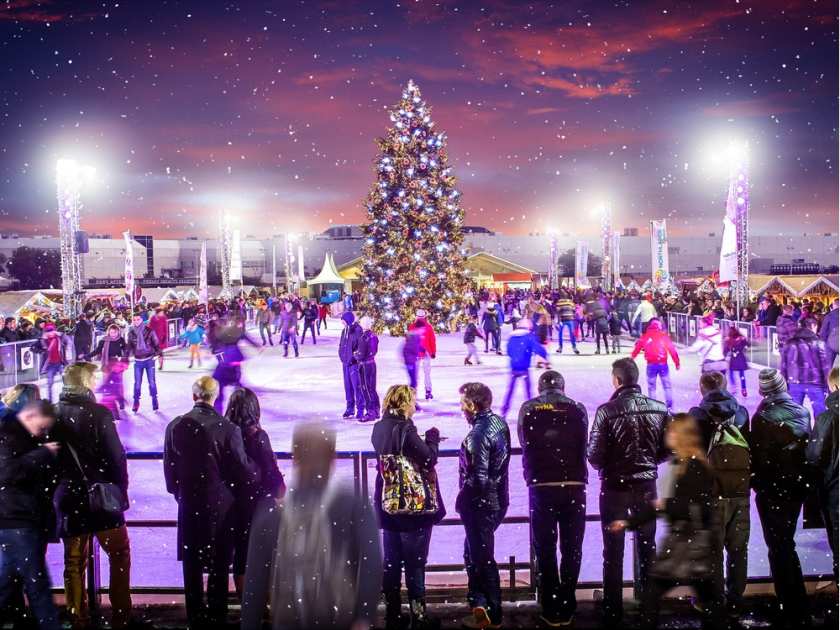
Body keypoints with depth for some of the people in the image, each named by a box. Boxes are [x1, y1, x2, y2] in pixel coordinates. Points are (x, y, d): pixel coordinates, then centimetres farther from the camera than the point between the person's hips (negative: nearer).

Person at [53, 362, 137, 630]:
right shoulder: (98, 413, -13)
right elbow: (116, 455, -14)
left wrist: (55, 491, 17)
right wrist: (121, 490, -2)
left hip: (68, 498, 4)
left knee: (74, 563, 11)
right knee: (120, 556, 9)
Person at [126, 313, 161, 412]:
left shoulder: (149, 331, -5)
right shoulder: (131, 333, 3)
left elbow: (156, 343, 0)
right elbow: (129, 346, 10)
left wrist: (158, 353, -9)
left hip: (149, 360, -2)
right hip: (138, 361, 2)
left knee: (152, 382, 1)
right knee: (137, 383, 5)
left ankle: (154, 403, 13)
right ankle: (136, 403, 18)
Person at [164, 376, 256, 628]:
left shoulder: (175, 426, -6)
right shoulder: (228, 428, -16)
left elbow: (169, 468, 2)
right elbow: (242, 471, -11)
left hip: (189, 504, 3)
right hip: (221, 505, -2)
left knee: (192, 565, 15)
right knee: (219, 566, 10)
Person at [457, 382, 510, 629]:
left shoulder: (478, 435, -24)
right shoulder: (500, 423, 3)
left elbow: (478, 478, -25)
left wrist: (462, 500, -9)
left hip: (480, 504, -9)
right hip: (498, 500, 9)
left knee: (482, 558, 5)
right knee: (473, 552, 22)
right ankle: (479, 602, 23)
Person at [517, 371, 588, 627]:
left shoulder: (528, 409, 1)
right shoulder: (578, 409, 2)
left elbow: (524, 444, 8)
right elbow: (583, 447, 9)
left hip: (541, 487, -1)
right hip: (574, 486, 1)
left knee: (545, 549, 9)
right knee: (572, 549, 11)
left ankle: (551, 610, 10)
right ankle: (566, 608, 13)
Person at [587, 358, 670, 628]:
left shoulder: (607, 411, -18)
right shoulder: (659, 409, -7)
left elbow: (594, 455, -17)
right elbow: (668, 450, -1)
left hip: (615, 486, -3)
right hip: (647, 486, 3)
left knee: (613, 551, 9)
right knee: (647, 547, 18)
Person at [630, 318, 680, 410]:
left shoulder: (644, 336, 5)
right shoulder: (663, 335, 4)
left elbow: (637, 349, 10)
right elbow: (672, 349, 1)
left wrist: (631, 358, 24)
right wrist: (677, 362, 7)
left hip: (651, 364, 0)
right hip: (663, 364, 0)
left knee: (651, 387, 9)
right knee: (667, 386, 8)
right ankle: (669, 406, 2)